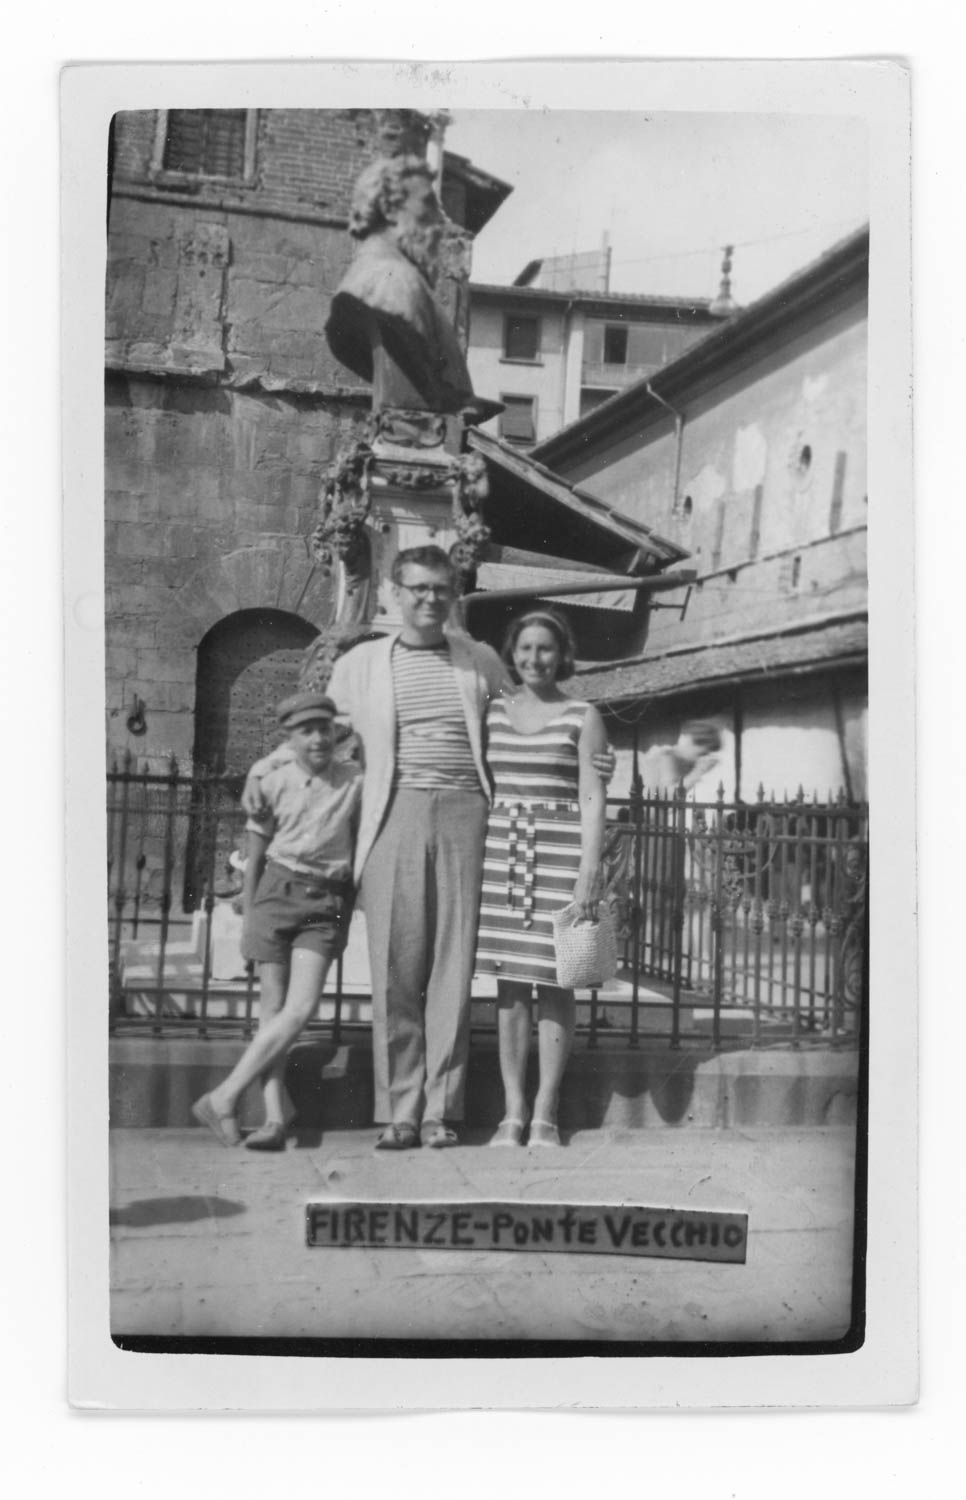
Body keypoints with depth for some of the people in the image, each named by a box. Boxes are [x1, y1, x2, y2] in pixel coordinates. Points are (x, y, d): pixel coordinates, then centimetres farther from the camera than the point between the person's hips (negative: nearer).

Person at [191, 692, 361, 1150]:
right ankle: (275, 1115, 3)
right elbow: (256, 856, 10)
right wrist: (247, 916, 11)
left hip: (328, 901, 0)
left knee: (301, 1007, -12)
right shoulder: (272, 783, 3)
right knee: (273, 1005, -1)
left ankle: (221, 1097, -4)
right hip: (278, 890, 1)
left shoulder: (355, 783, 1)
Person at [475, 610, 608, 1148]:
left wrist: (589, 874, -11)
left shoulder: (583, 716, 2)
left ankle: (545, 1114, 11)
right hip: (501, 851, 3)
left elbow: (593, 799, -3)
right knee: (510, 984, 5)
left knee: (554, 985, 1)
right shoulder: (491, 711, 12)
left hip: (559, 854, -3)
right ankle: (513, 1111, 13)